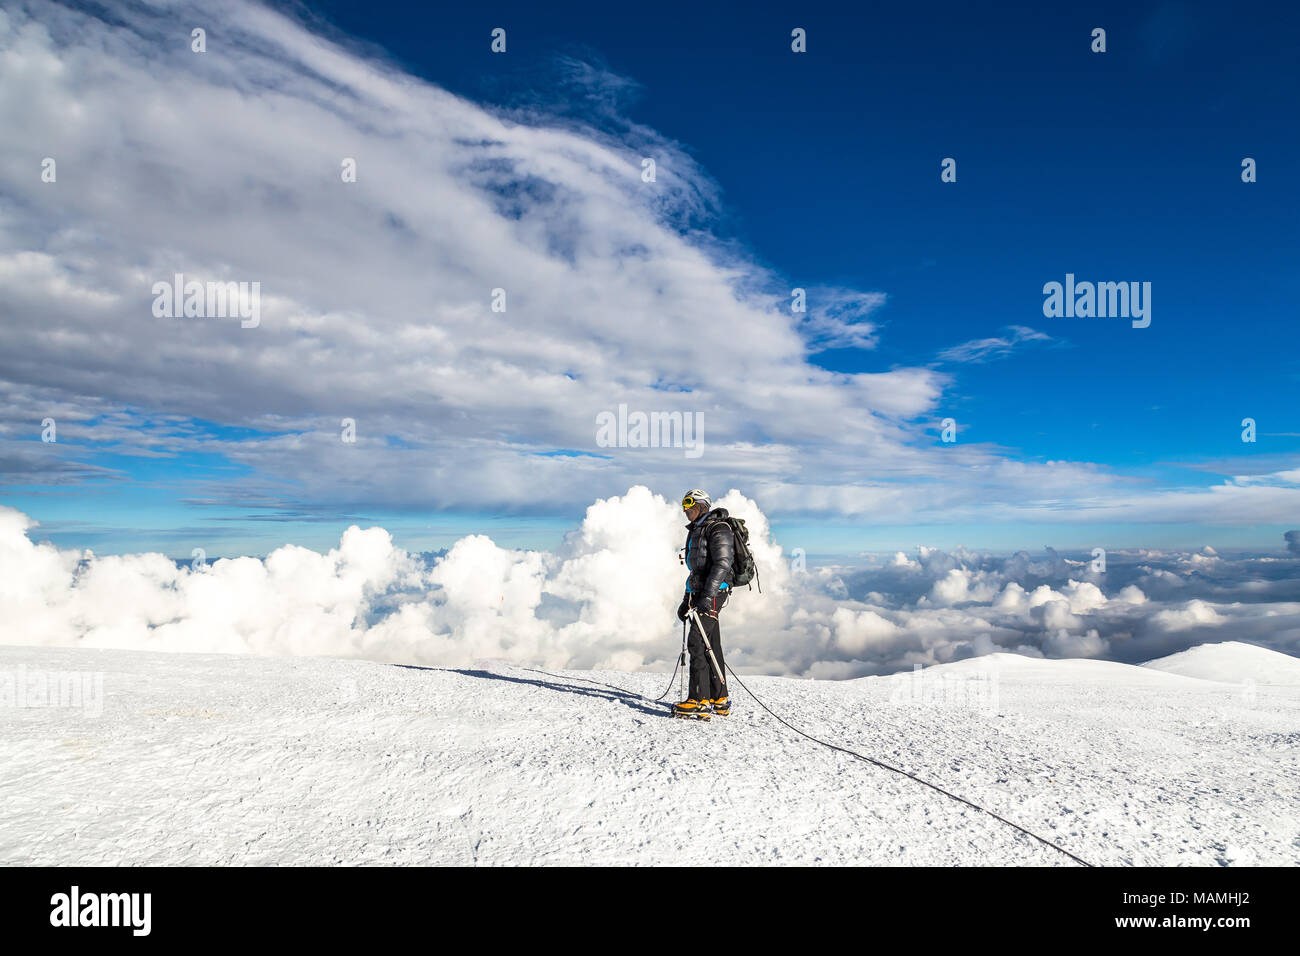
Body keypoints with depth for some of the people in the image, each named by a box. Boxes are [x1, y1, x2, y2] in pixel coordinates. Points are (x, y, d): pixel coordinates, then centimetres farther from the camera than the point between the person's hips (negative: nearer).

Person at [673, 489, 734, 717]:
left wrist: (707, 596, -27)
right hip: (699, 594, 10)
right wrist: (687, 600, 24)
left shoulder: (718, 529, -9)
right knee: (711, 647, 9)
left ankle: (700, 700, -12)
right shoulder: (696, 531, 21)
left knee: (697, 643, -14)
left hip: (712, 594, -9)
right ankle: (720, 701, 14)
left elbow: (722, 564, -20)